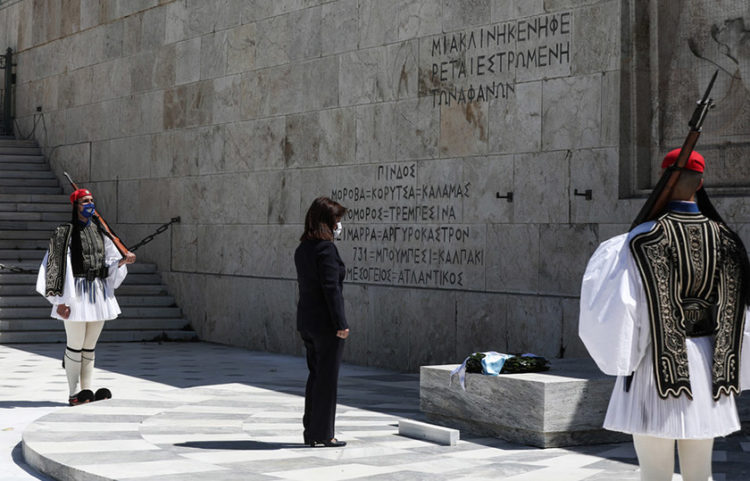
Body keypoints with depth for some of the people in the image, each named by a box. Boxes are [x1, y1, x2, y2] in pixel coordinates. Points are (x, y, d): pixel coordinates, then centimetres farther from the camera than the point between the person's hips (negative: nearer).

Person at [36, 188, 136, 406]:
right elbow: (57, 266, -8)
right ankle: (74, 394, 1)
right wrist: (60, 301, -15)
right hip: (76, 293, -6)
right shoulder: (65, 232, -4)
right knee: (75, 345, -4)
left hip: (99, 293, 6)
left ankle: (86, 390, 15)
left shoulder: (99, 232, 14)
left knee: (89, 346, 10)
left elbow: (109, 263, 13)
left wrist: (124, 260, -9)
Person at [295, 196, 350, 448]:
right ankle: (322, 434, 3)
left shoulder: (302, 249, 11)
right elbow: (331, 288, -20)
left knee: (316, 375, 16)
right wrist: (341, 323, -19)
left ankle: (311, 431, 20)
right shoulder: (326, 249, -16)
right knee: (327, 377, -1)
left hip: (306, 320, 9)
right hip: (326, 321, -9)